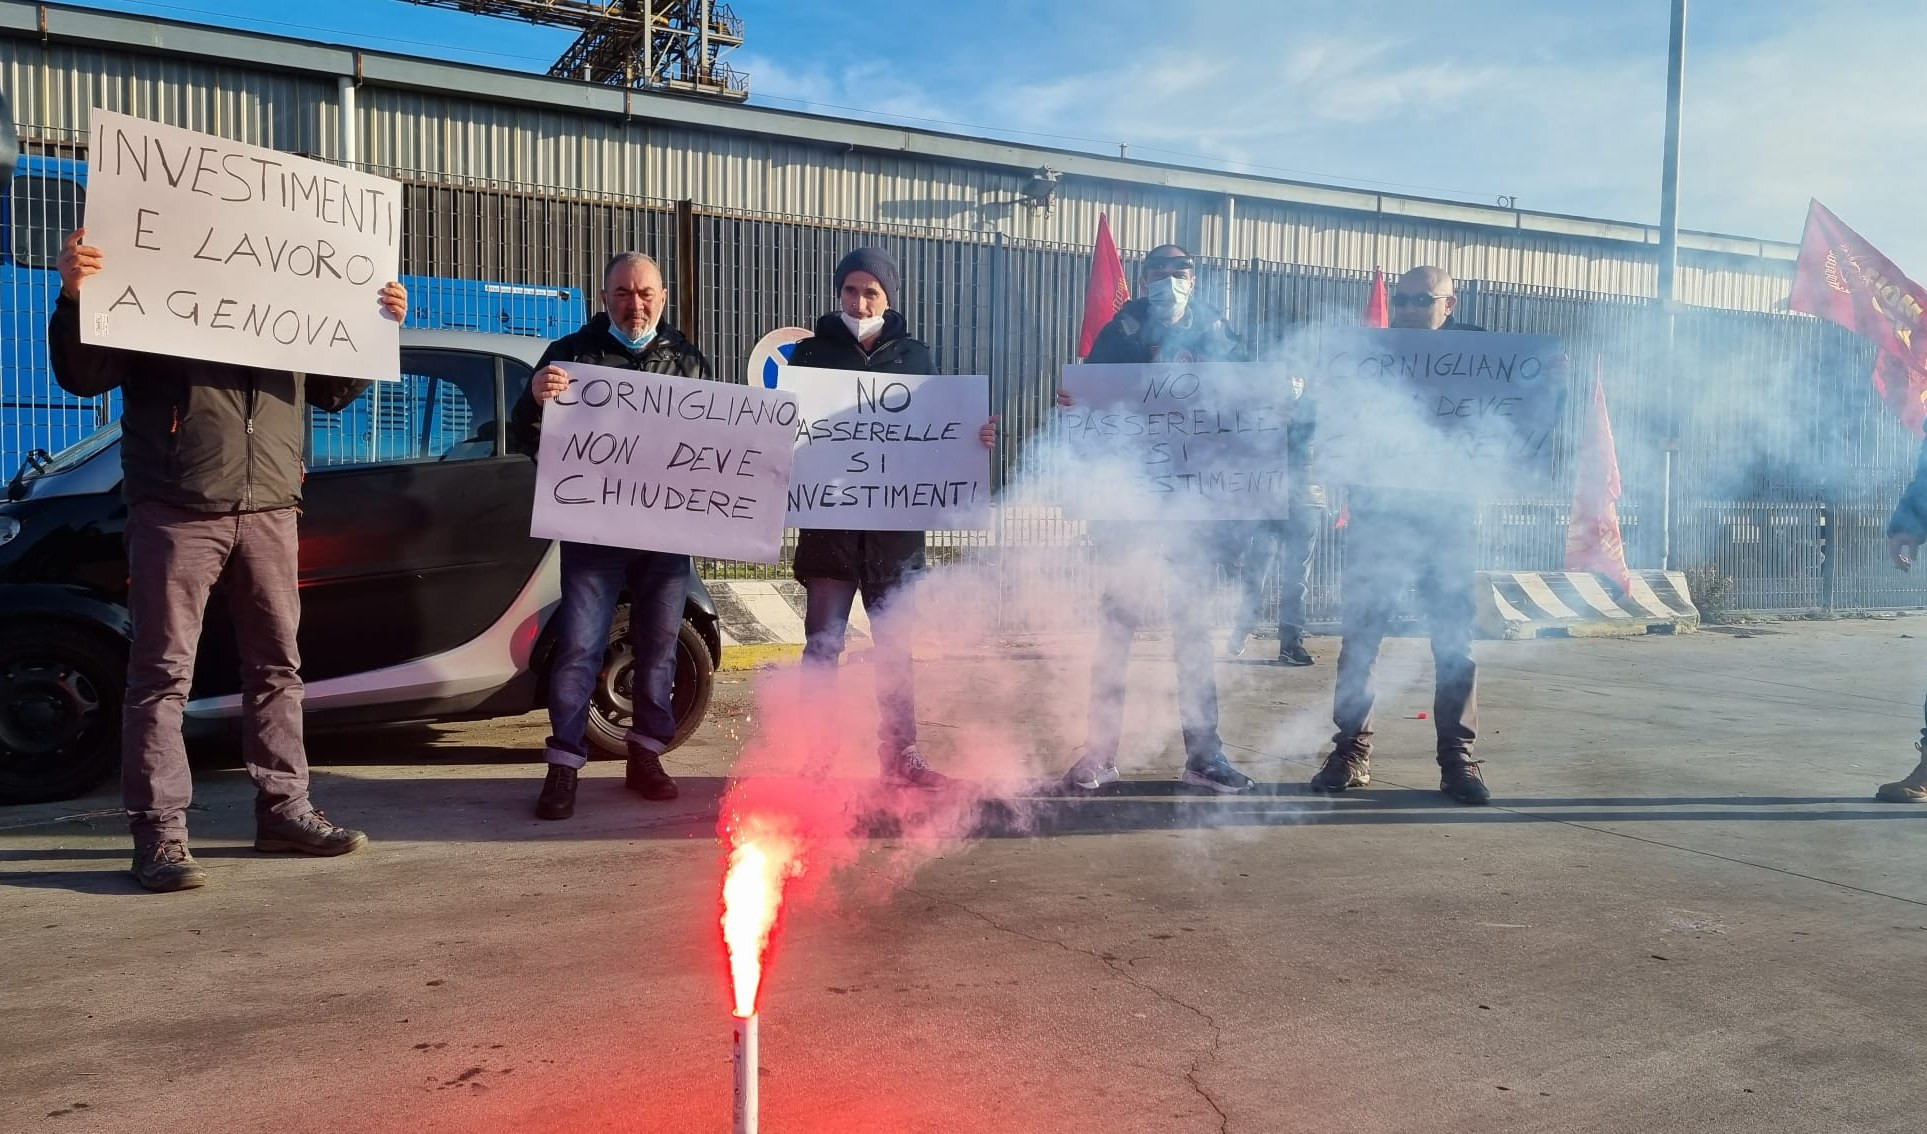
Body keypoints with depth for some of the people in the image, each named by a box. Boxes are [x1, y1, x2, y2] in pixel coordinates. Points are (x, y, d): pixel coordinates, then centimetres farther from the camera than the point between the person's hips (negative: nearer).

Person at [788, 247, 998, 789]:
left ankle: (900, 754, 19)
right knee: (823, 645, 1)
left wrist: (972, 438, -8)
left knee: (895, 646, 9)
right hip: (829, 521, -2)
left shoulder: (915, 356, 9)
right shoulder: (811, 352, 5)